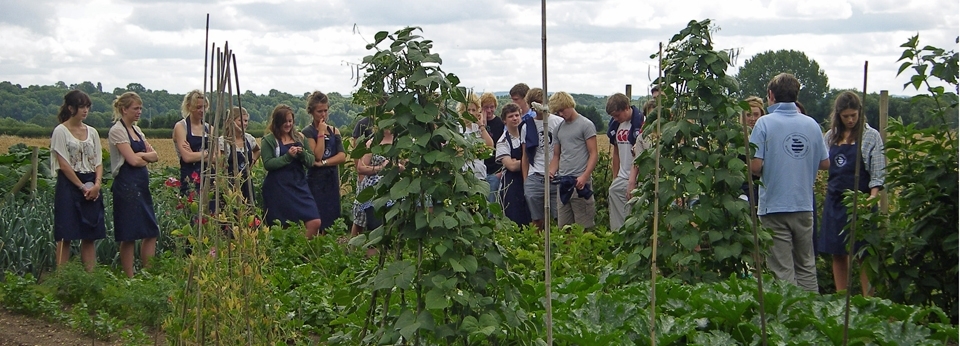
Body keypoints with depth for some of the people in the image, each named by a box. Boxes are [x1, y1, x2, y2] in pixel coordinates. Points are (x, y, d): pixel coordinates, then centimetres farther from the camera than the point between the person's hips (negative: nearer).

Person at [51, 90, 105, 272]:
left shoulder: (92, 132, 12)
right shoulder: (61, 131, -4)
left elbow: (98, 162, 10)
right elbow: (64, 165, -9)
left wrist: (97, 184, -7)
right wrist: (82, 187, -11)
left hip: (91, 187, 5)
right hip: (69, 185, -5)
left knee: (90, 236, 4)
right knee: (65, 236, -5)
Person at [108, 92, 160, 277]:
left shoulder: (136, 130, 16)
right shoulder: (117, 131, -9)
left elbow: (154, 156, 9)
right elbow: (133, 161, -16)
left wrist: (141, 155, -10)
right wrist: (148, 156, 2)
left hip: (142, 185, 9)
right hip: (127, 186, -9)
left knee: (151, 233, 7)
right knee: (129, 236, -3)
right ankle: (129, 278, 3)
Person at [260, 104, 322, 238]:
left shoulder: (299, 138, 14)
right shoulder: (268, 140, 0)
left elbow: (311, 161, 12)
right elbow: (267, 164, -10)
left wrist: (302, 153, -8)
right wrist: (288, 156, -17)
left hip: (299, 185, 4)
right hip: (279, 188, -4)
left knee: (315, 223, -8)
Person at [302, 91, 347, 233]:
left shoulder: (334, 131, 11)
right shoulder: (308, 132, -3)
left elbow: (342, 156, 0)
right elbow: (317, 156, -15)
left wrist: (323, 163, -13)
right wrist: (321, 133, -12)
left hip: (332, 180, 5)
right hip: (316, 181, -5)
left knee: (333, 220, 5)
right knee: (317, 222, -8)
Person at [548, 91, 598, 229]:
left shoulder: (586, 125, -2)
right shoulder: (558, 129, 17)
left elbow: (593, 154, -6)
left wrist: (584, 176, -19)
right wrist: (551, 172, 1)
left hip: (579, 182, -6)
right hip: (562, 182, 6)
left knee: (584, 227, -5)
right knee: (562, 227, 7)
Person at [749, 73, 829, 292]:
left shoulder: (765, 123, -10)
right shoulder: (811, 124, 3)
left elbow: (755, 166, -16)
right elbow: (825, 163, 10)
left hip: (775, 206, -4)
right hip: (804, 206, 4)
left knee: (782, 272, 1)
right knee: (807, 267, 14)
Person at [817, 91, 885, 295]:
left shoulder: (871, 136, -1)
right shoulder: (830, 137, 10)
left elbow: (878, 171, -7)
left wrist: (873, 196, -20)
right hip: (835, 200, 4)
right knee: (838, 253, 7)